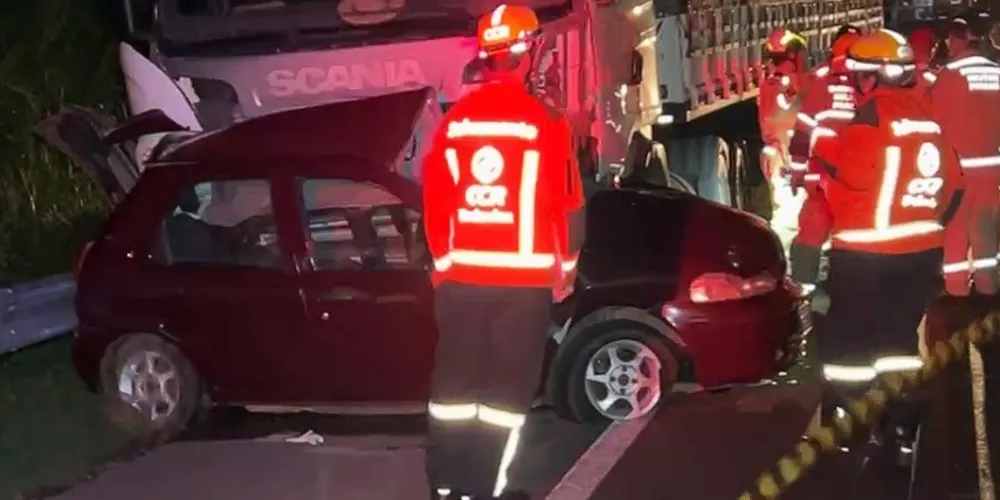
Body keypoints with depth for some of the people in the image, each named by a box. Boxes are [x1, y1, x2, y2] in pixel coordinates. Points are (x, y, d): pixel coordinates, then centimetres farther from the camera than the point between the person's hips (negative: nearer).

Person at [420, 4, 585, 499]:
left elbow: (434, 197, 6)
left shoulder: (454, 119, 3)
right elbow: (566, 200, -4)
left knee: (455, 381, 13)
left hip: (461, 274, 4)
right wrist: (566, 266, 10)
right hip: (524, 278, -4)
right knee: (508, 387, 4)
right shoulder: (543, 119, -8)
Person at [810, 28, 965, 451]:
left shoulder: (872, 116, -14)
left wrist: (822, 146, -2)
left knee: (847, 341, 2)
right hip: (922, 249, 8)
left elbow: (852, 173, -18)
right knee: (899, 337, 17)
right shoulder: (926, 115, 10)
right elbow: (953, 182, 13)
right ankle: (901, 430, 18)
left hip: (867, 251, -8)